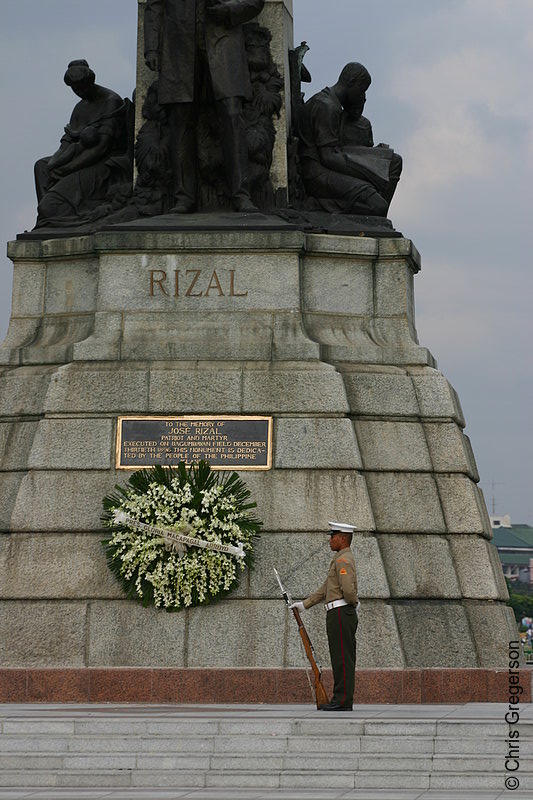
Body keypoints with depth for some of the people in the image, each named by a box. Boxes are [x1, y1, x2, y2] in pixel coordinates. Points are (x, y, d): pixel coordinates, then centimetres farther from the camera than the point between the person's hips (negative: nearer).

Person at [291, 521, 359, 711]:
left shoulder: (343, 560, -12)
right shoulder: (341, 559, 21)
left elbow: (348, 590, -23)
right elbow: (325, 589, 24)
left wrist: (354, 604, -4)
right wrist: (304, 604, 21)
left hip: (340, 614, -10)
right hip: (339, 615, 10)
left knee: (342, 658, -9)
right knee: (342, 659, 10)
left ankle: (343, 700, -10)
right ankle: (342, 700, 11)